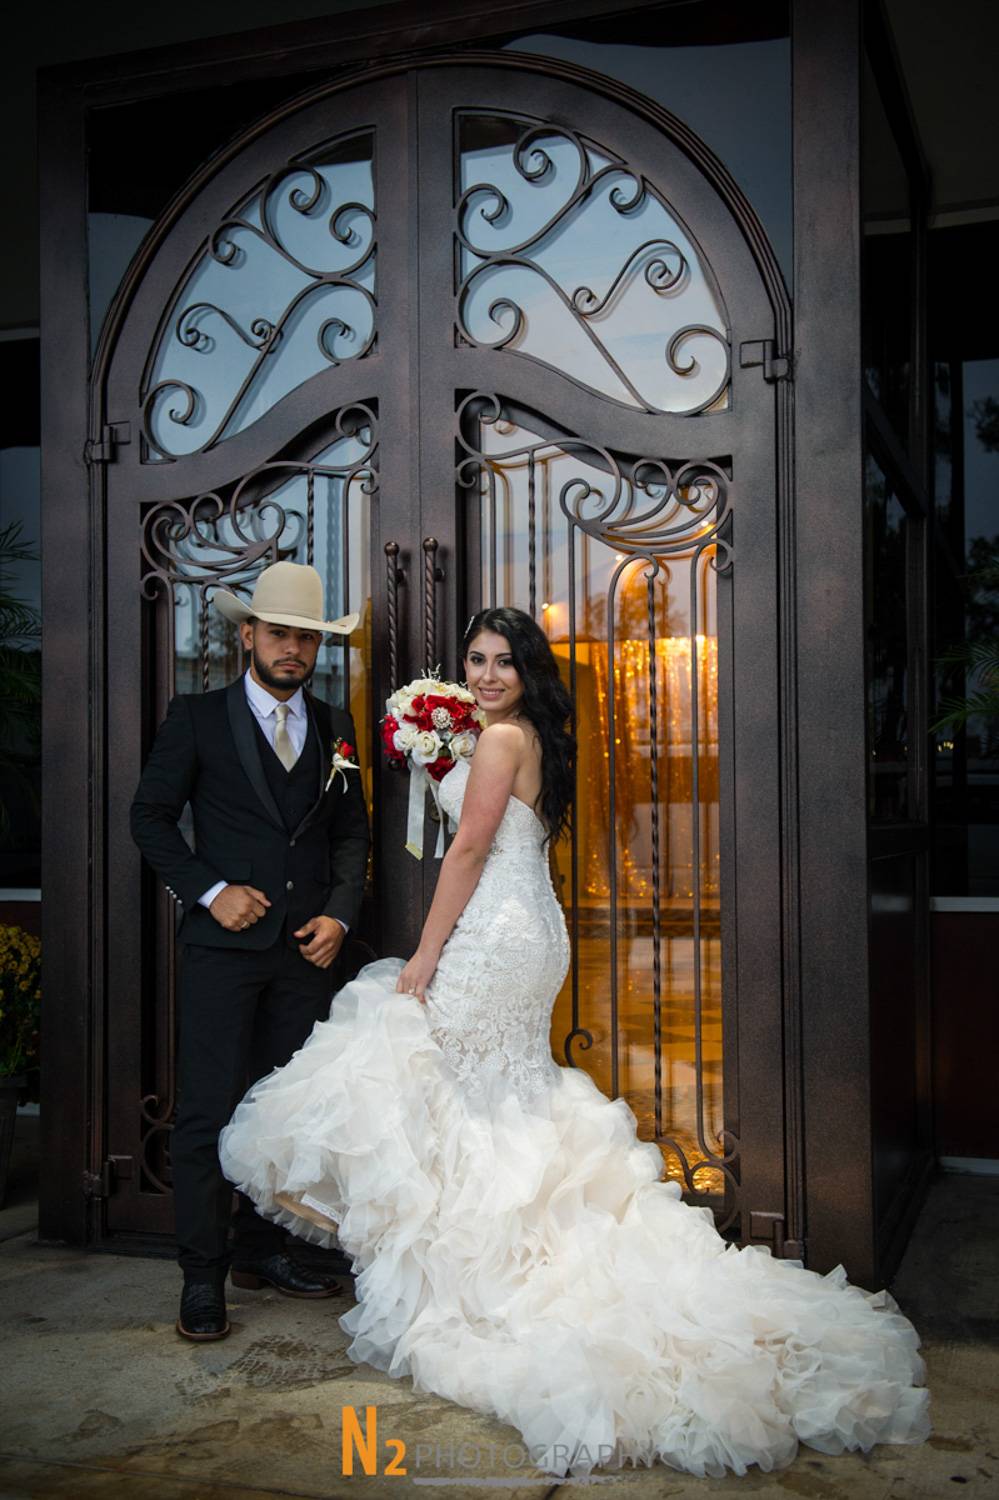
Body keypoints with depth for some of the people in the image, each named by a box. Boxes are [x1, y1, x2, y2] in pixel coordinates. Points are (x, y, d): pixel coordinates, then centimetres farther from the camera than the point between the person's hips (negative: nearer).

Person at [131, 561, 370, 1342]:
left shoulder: (335, 727, 11)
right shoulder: (197, 718, 1)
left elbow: (352, 830, 13)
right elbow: (151, 816, 0)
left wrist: (340, 913, -1)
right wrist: (210, 891, -10)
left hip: (308, 947, 4)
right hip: (225, 941, -4)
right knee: (209, 1111, -3)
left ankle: (262, 1250, 25)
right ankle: (203, 1277, 7)